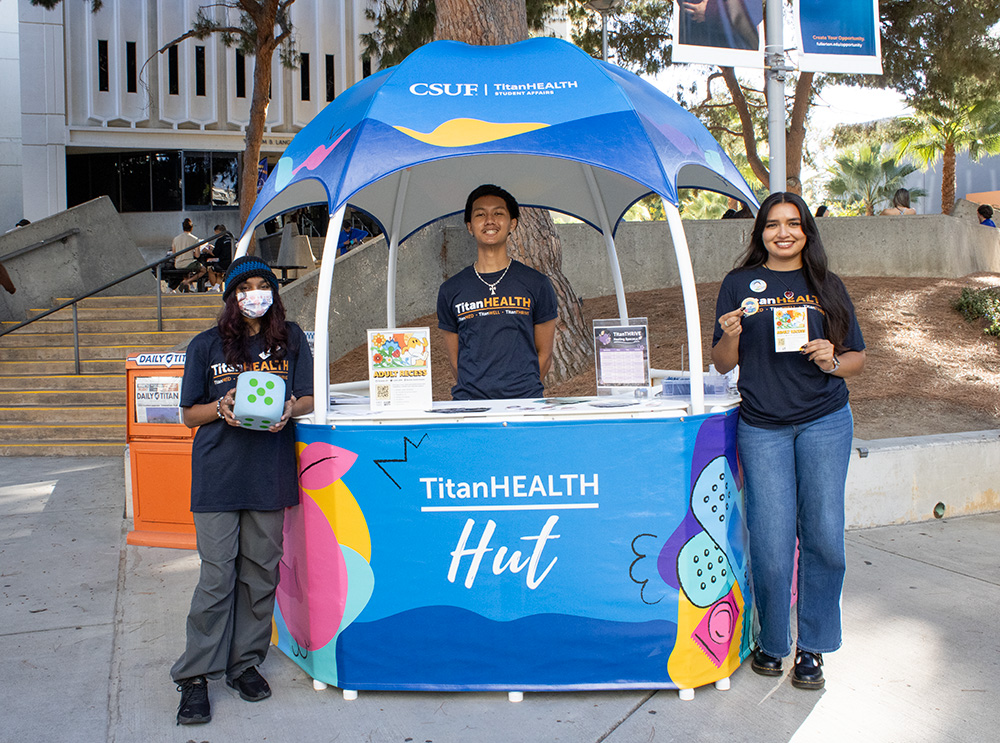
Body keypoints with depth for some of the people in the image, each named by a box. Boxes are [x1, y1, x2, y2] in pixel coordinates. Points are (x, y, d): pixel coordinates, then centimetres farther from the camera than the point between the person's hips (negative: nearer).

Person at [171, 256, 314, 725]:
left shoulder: (290, 339, 8)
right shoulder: (206, 346, 4)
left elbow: (308, 399, 9)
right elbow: (189, 414, 6)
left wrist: (289, 408, -13)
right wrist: (223, 407, -13)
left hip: (270, 473, 2)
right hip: (218, 473, -2)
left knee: (261, 571, 7)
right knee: (217, 575, -3)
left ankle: (244, 663, 22)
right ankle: (195, 677, 8)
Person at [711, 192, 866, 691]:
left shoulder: (828, 287, 10)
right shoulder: (740, 284, 7)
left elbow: (857, 358, 14)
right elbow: (723, 364, 6)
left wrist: (833, 362, -8)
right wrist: (731, 335, -15)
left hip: (825, 422, 1)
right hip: (762, 428, -1)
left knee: (822, 535, 0)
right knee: (771, 542, -2)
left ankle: (811, 647, 16)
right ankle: (770, 641, 20)